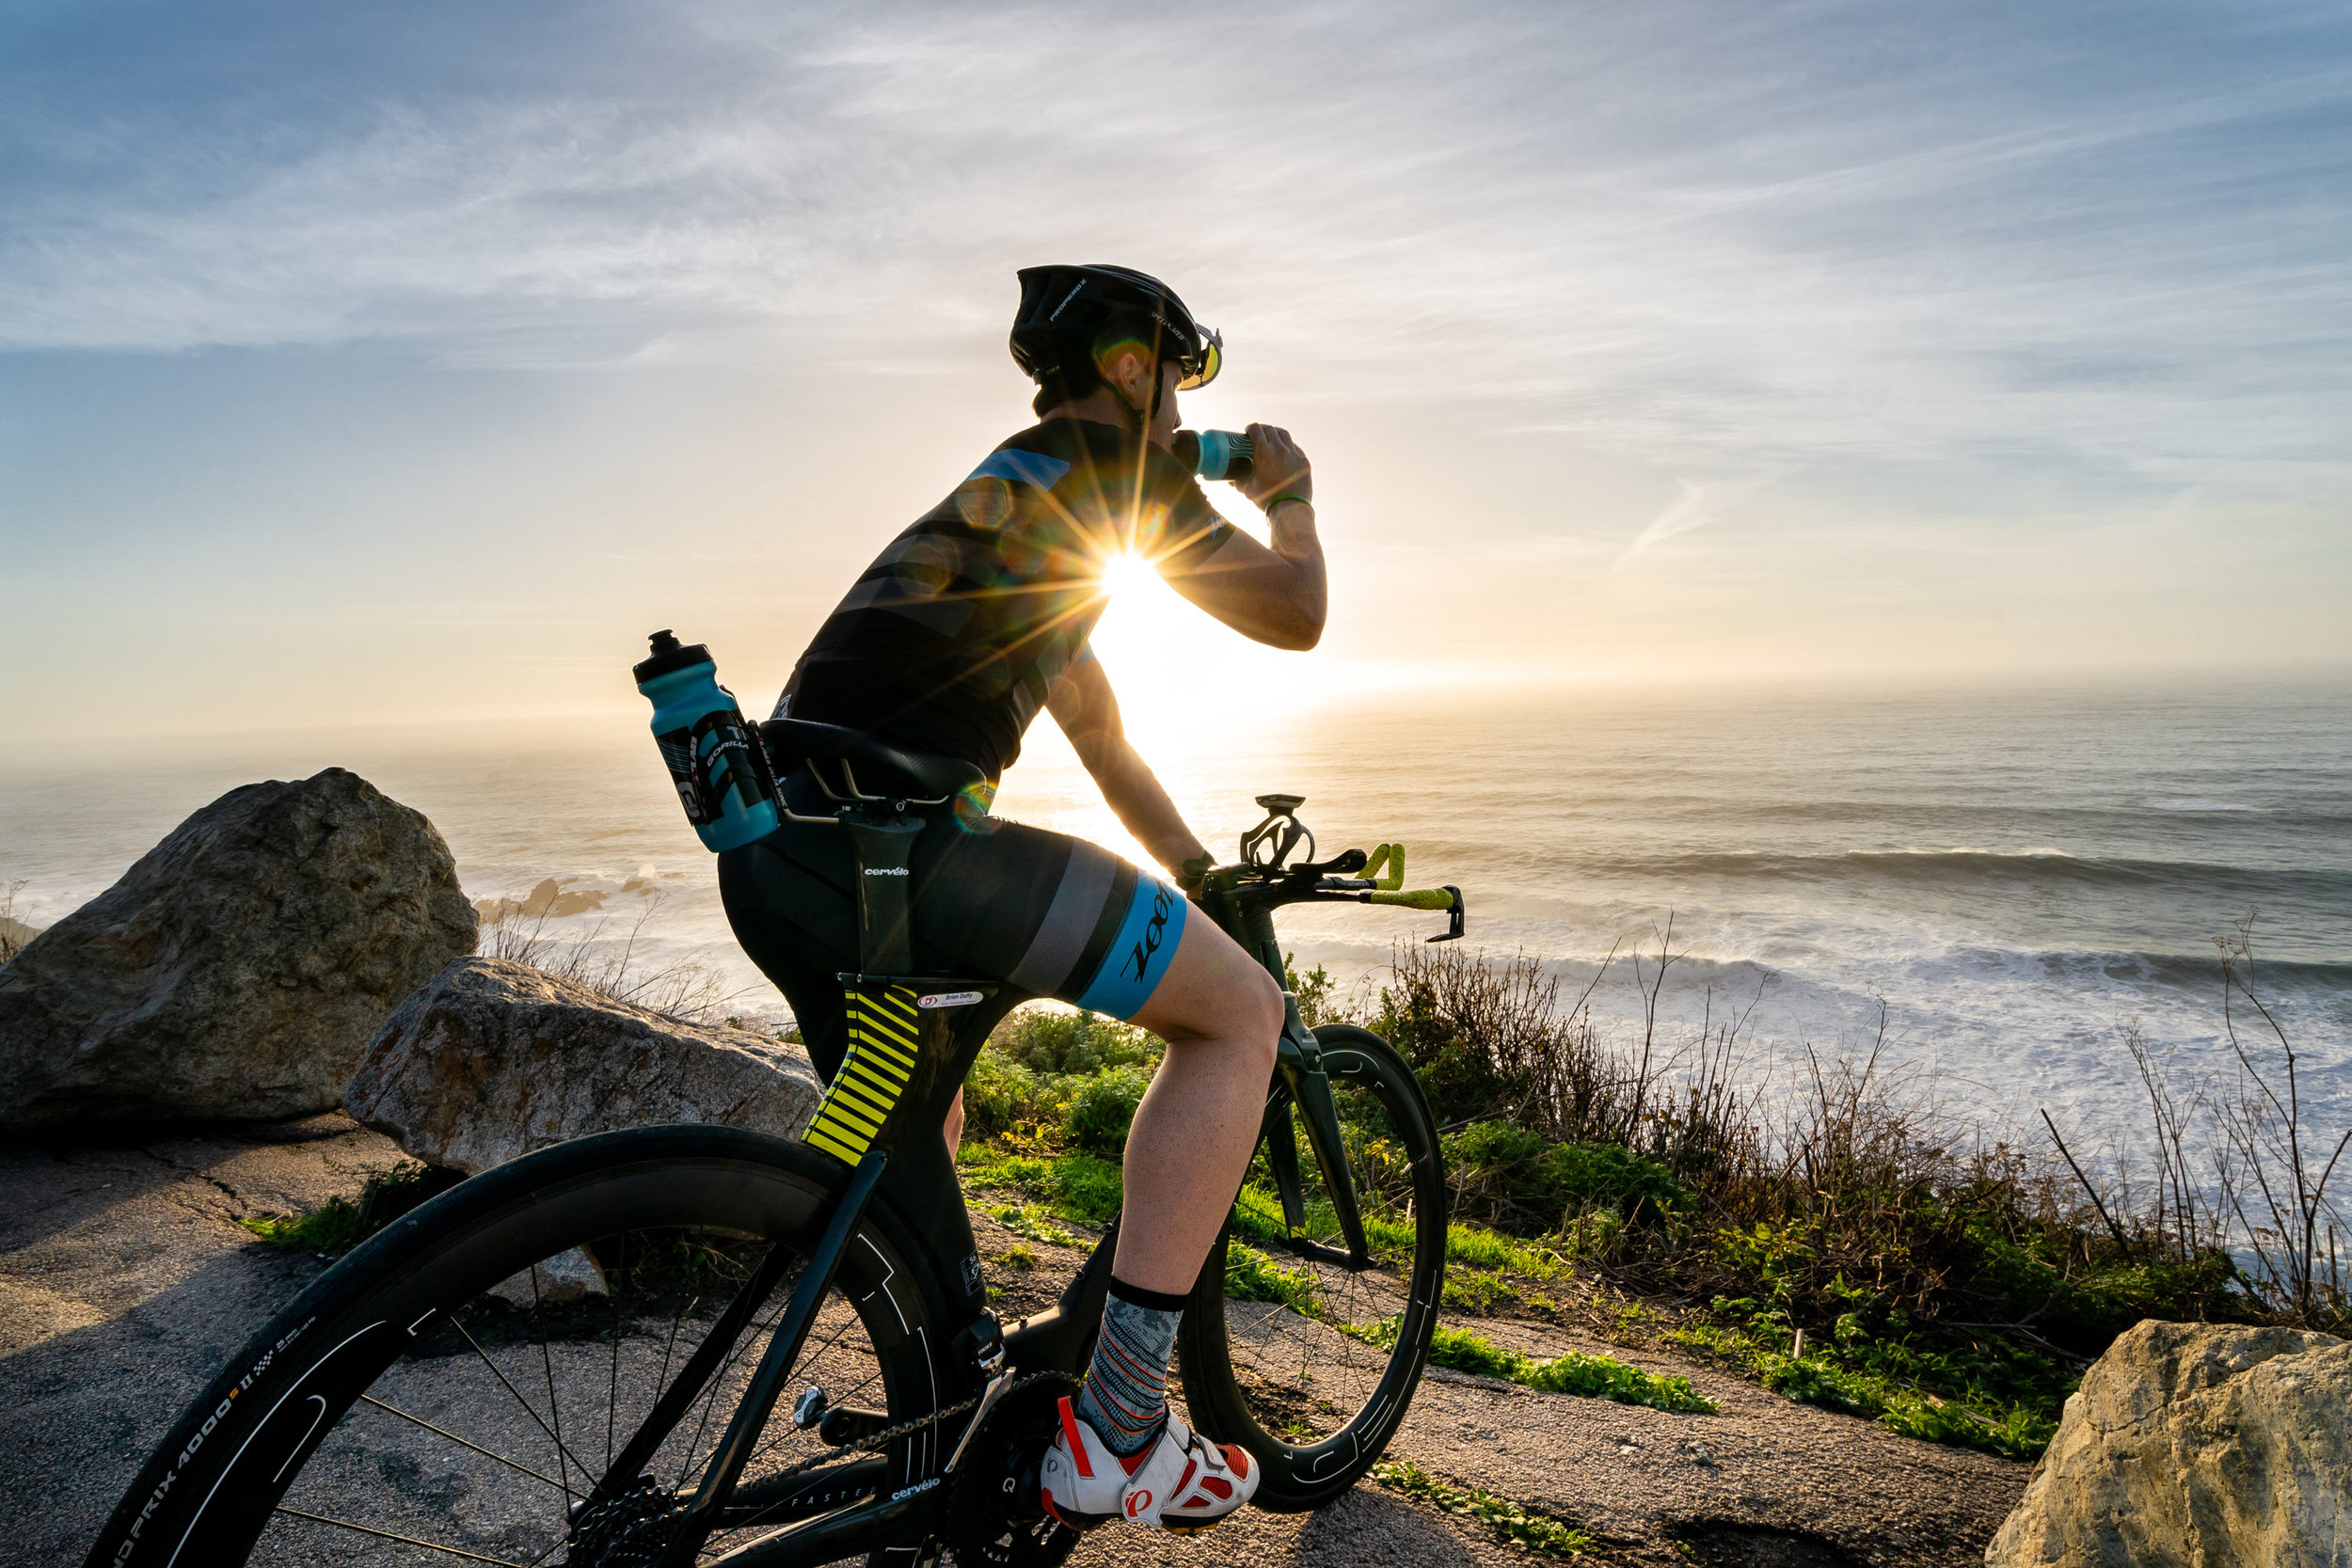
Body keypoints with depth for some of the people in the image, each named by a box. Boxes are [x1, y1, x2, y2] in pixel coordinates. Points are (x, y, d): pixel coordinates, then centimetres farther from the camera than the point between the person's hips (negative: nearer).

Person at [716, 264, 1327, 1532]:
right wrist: (1290, 496, 27)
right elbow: (1292, 615, 5)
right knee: (1241, 1009, 0)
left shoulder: (1013, 490, 33)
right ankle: (1113, 1431, 1)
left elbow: (1104, 746, 37)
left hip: (765, 855, 10)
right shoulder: (1107, 461, 6)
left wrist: (1209, 881, 44)